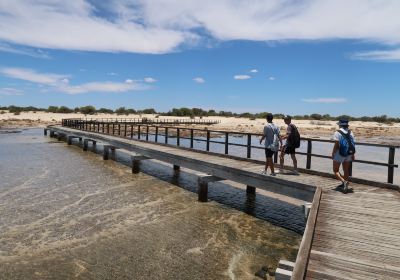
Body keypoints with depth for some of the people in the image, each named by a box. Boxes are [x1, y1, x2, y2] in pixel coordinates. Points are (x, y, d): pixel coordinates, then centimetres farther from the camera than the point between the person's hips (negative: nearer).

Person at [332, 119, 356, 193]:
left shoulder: (337, 133, -13)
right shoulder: (350, 132, 4)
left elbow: (336, 145, -17)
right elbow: (353, 144, 3)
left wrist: (333, 153, -7)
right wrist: (353, 155, 10)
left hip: (339, 154, -6)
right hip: (348, 154, 6)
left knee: (336, 170, 4)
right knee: (346, 170, 17)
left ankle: (344, 181, -18)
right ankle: (345, 185, 25)